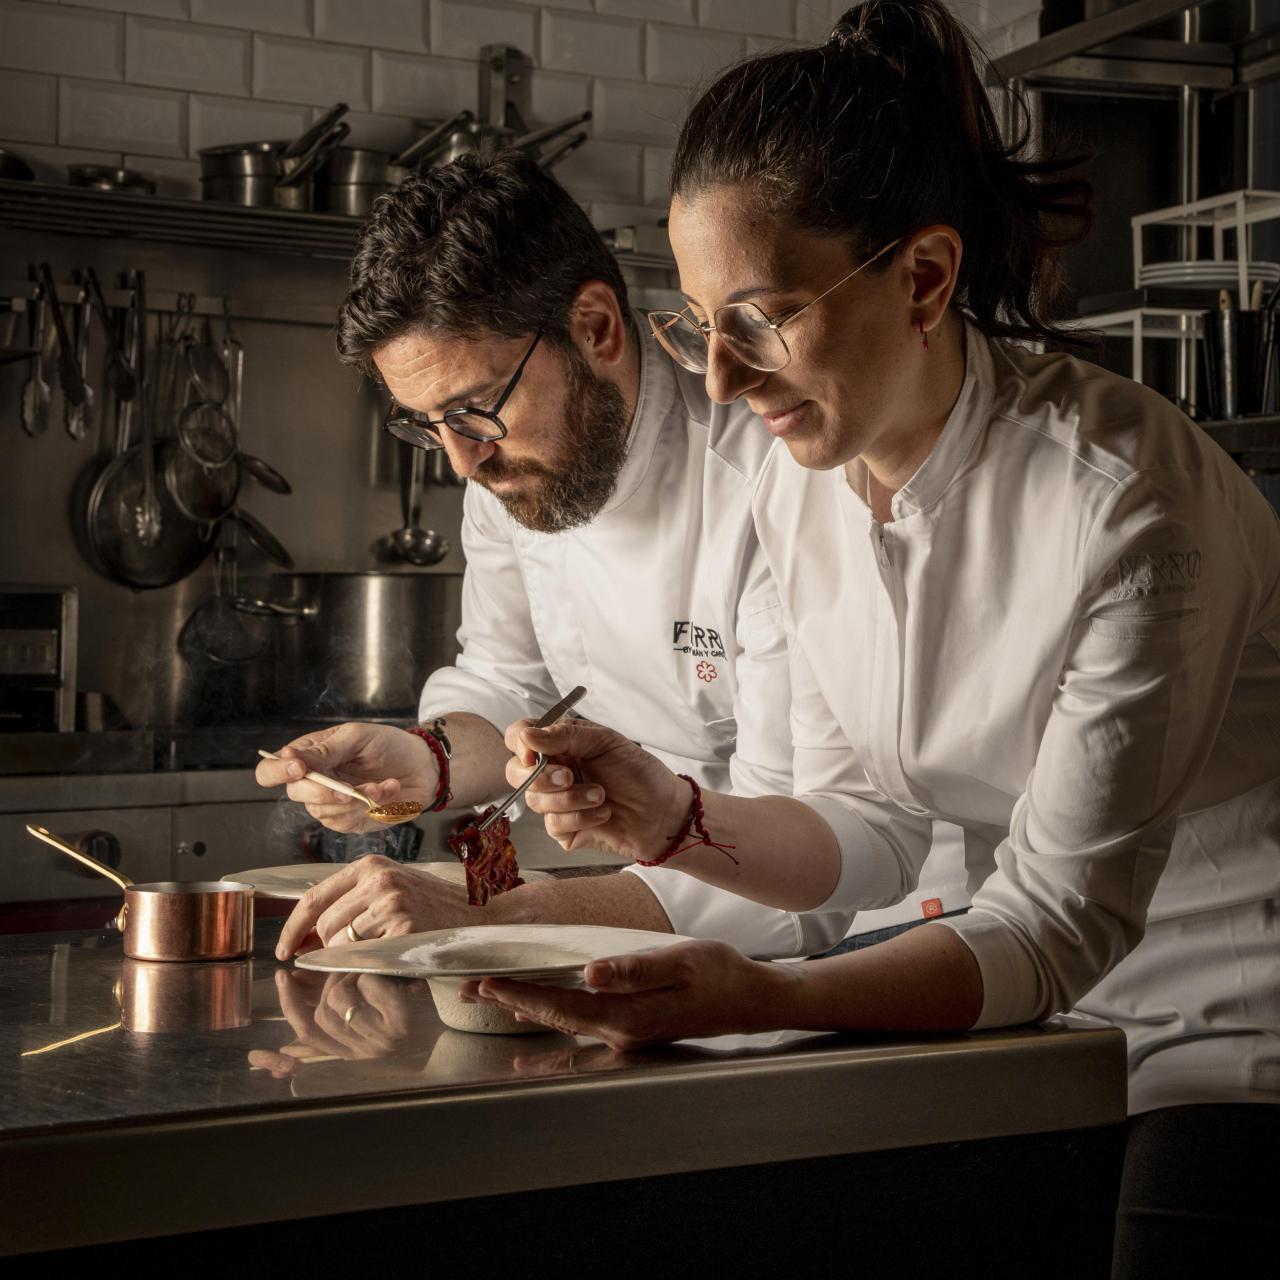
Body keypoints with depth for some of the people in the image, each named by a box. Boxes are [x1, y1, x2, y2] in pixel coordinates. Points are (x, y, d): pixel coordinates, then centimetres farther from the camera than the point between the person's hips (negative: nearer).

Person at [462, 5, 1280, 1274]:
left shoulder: (1125, 501, -28)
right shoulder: (801, 485, -6)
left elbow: (1058, 921, -26)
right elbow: (875, 826, 1)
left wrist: (768, 1001, -40)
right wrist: (678, 823, -18)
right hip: (1071, 1022, 6)